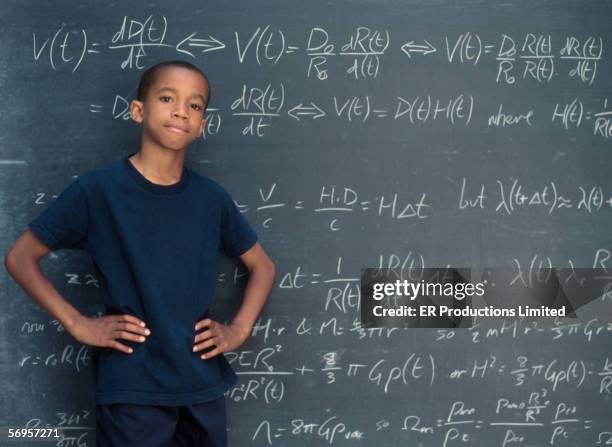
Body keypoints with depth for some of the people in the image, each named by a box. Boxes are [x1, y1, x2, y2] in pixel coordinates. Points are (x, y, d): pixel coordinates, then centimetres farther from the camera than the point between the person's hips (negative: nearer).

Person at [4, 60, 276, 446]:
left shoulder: (212, 197, 1)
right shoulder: (98, 189, -9)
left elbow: (263, 266, 15)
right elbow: (20, 258, -2)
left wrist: (239, 329, 1)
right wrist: (78, 325, -9)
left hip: (203, 385, 4)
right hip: (131, 389, -4)